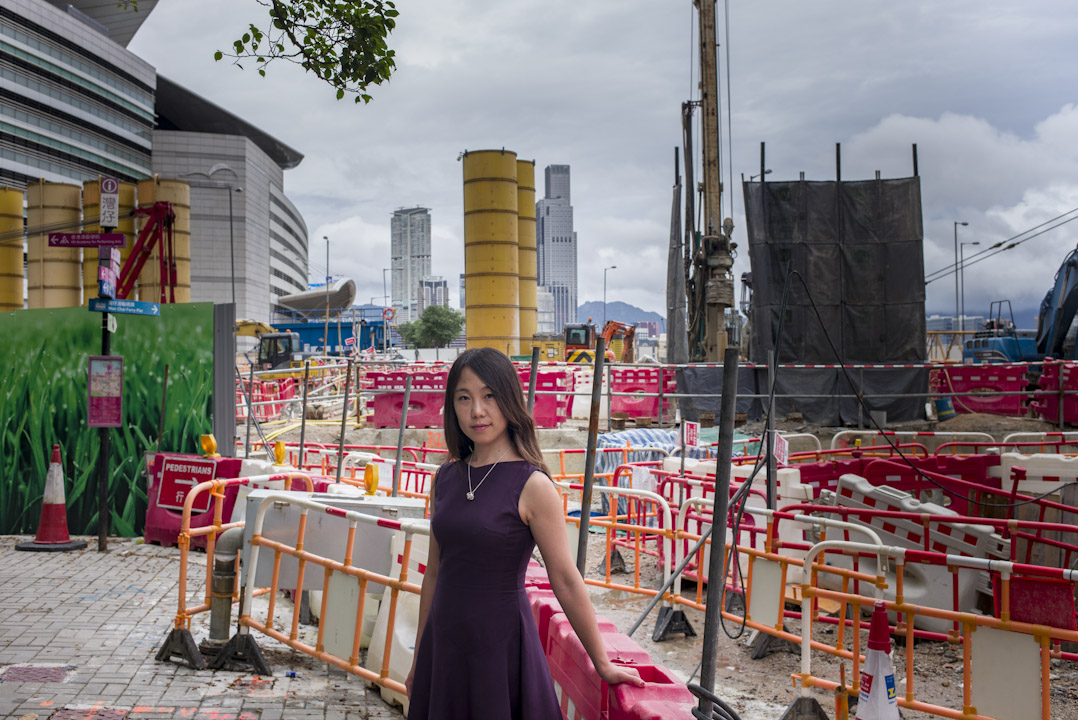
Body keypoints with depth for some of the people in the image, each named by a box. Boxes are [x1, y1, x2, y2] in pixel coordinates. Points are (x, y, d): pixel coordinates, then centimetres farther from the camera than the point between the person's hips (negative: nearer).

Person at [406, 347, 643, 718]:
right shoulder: (446, 478, 3)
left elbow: (566, 581, -10)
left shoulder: (532, 486, -13)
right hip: (444, 646, 5)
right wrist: (418, 660, 15)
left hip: (500, 645, -5)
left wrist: (603, 665, -3)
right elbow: (435, 572, 10)